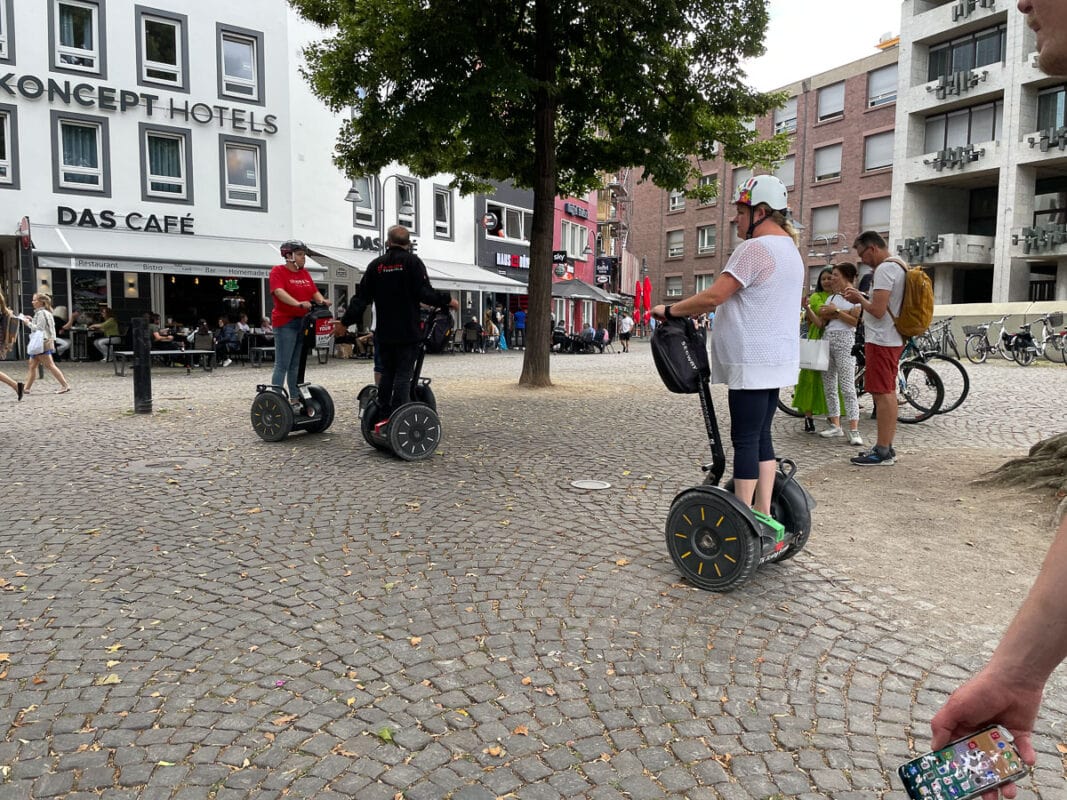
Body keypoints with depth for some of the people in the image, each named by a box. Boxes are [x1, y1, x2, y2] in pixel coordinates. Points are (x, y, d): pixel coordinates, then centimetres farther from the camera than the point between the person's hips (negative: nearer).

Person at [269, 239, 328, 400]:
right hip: (285, 322, -7)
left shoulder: (304, 272, 15)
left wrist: (322, 301, -13)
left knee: (297, 364, 12)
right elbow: (279, 291, -22)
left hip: (304, 323, 7)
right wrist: (298, 303, -37)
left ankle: (295, 399, 19)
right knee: (282, 364, -8)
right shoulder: (278, 271, -5)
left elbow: (315, 292, 11)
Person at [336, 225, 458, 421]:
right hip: (407, 332, -4)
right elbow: (425, 293, -14)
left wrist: (345, 322, 15)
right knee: (404, 373, -3)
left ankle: (383, 416, 16)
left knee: (387, 373, 15)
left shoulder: (376, 265, 8)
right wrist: (447, 300, -1)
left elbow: (362, 298, 7)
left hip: (384, 333, 4)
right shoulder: (412, 262, -5)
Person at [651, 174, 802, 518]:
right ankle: (763, 513, 18)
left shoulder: (755, 248, -14)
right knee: (761, 436, 13)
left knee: (746, 439, -6)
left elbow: (712, 297, -19)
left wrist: (670, 311, -7)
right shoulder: (790, 249, 19)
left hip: (752, 363, -10)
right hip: (775, 359, 10)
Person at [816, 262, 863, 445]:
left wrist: (835, 311, -8)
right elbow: (821, 319, 10)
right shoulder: (831, 297, 20)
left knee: (847, 387, -12)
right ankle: (835, 425, 13)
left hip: (845, 340, -7)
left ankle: (854, 430, -13)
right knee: (829, 387, 6)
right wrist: (842, 313, -4)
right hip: (827, 339, 7)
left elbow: (855, 321, -11)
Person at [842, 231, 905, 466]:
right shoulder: (898, 266, 17)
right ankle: (886, 447, 22)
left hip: (881, 341, -11)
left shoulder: (884, 269, -16)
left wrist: (859, 298, -5)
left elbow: (878, 310, -22)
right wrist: (860, 299, 11)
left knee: (882, 395, -7)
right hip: (893, 339, 11)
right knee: (888, 394, 14)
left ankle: (882, 452, -3)